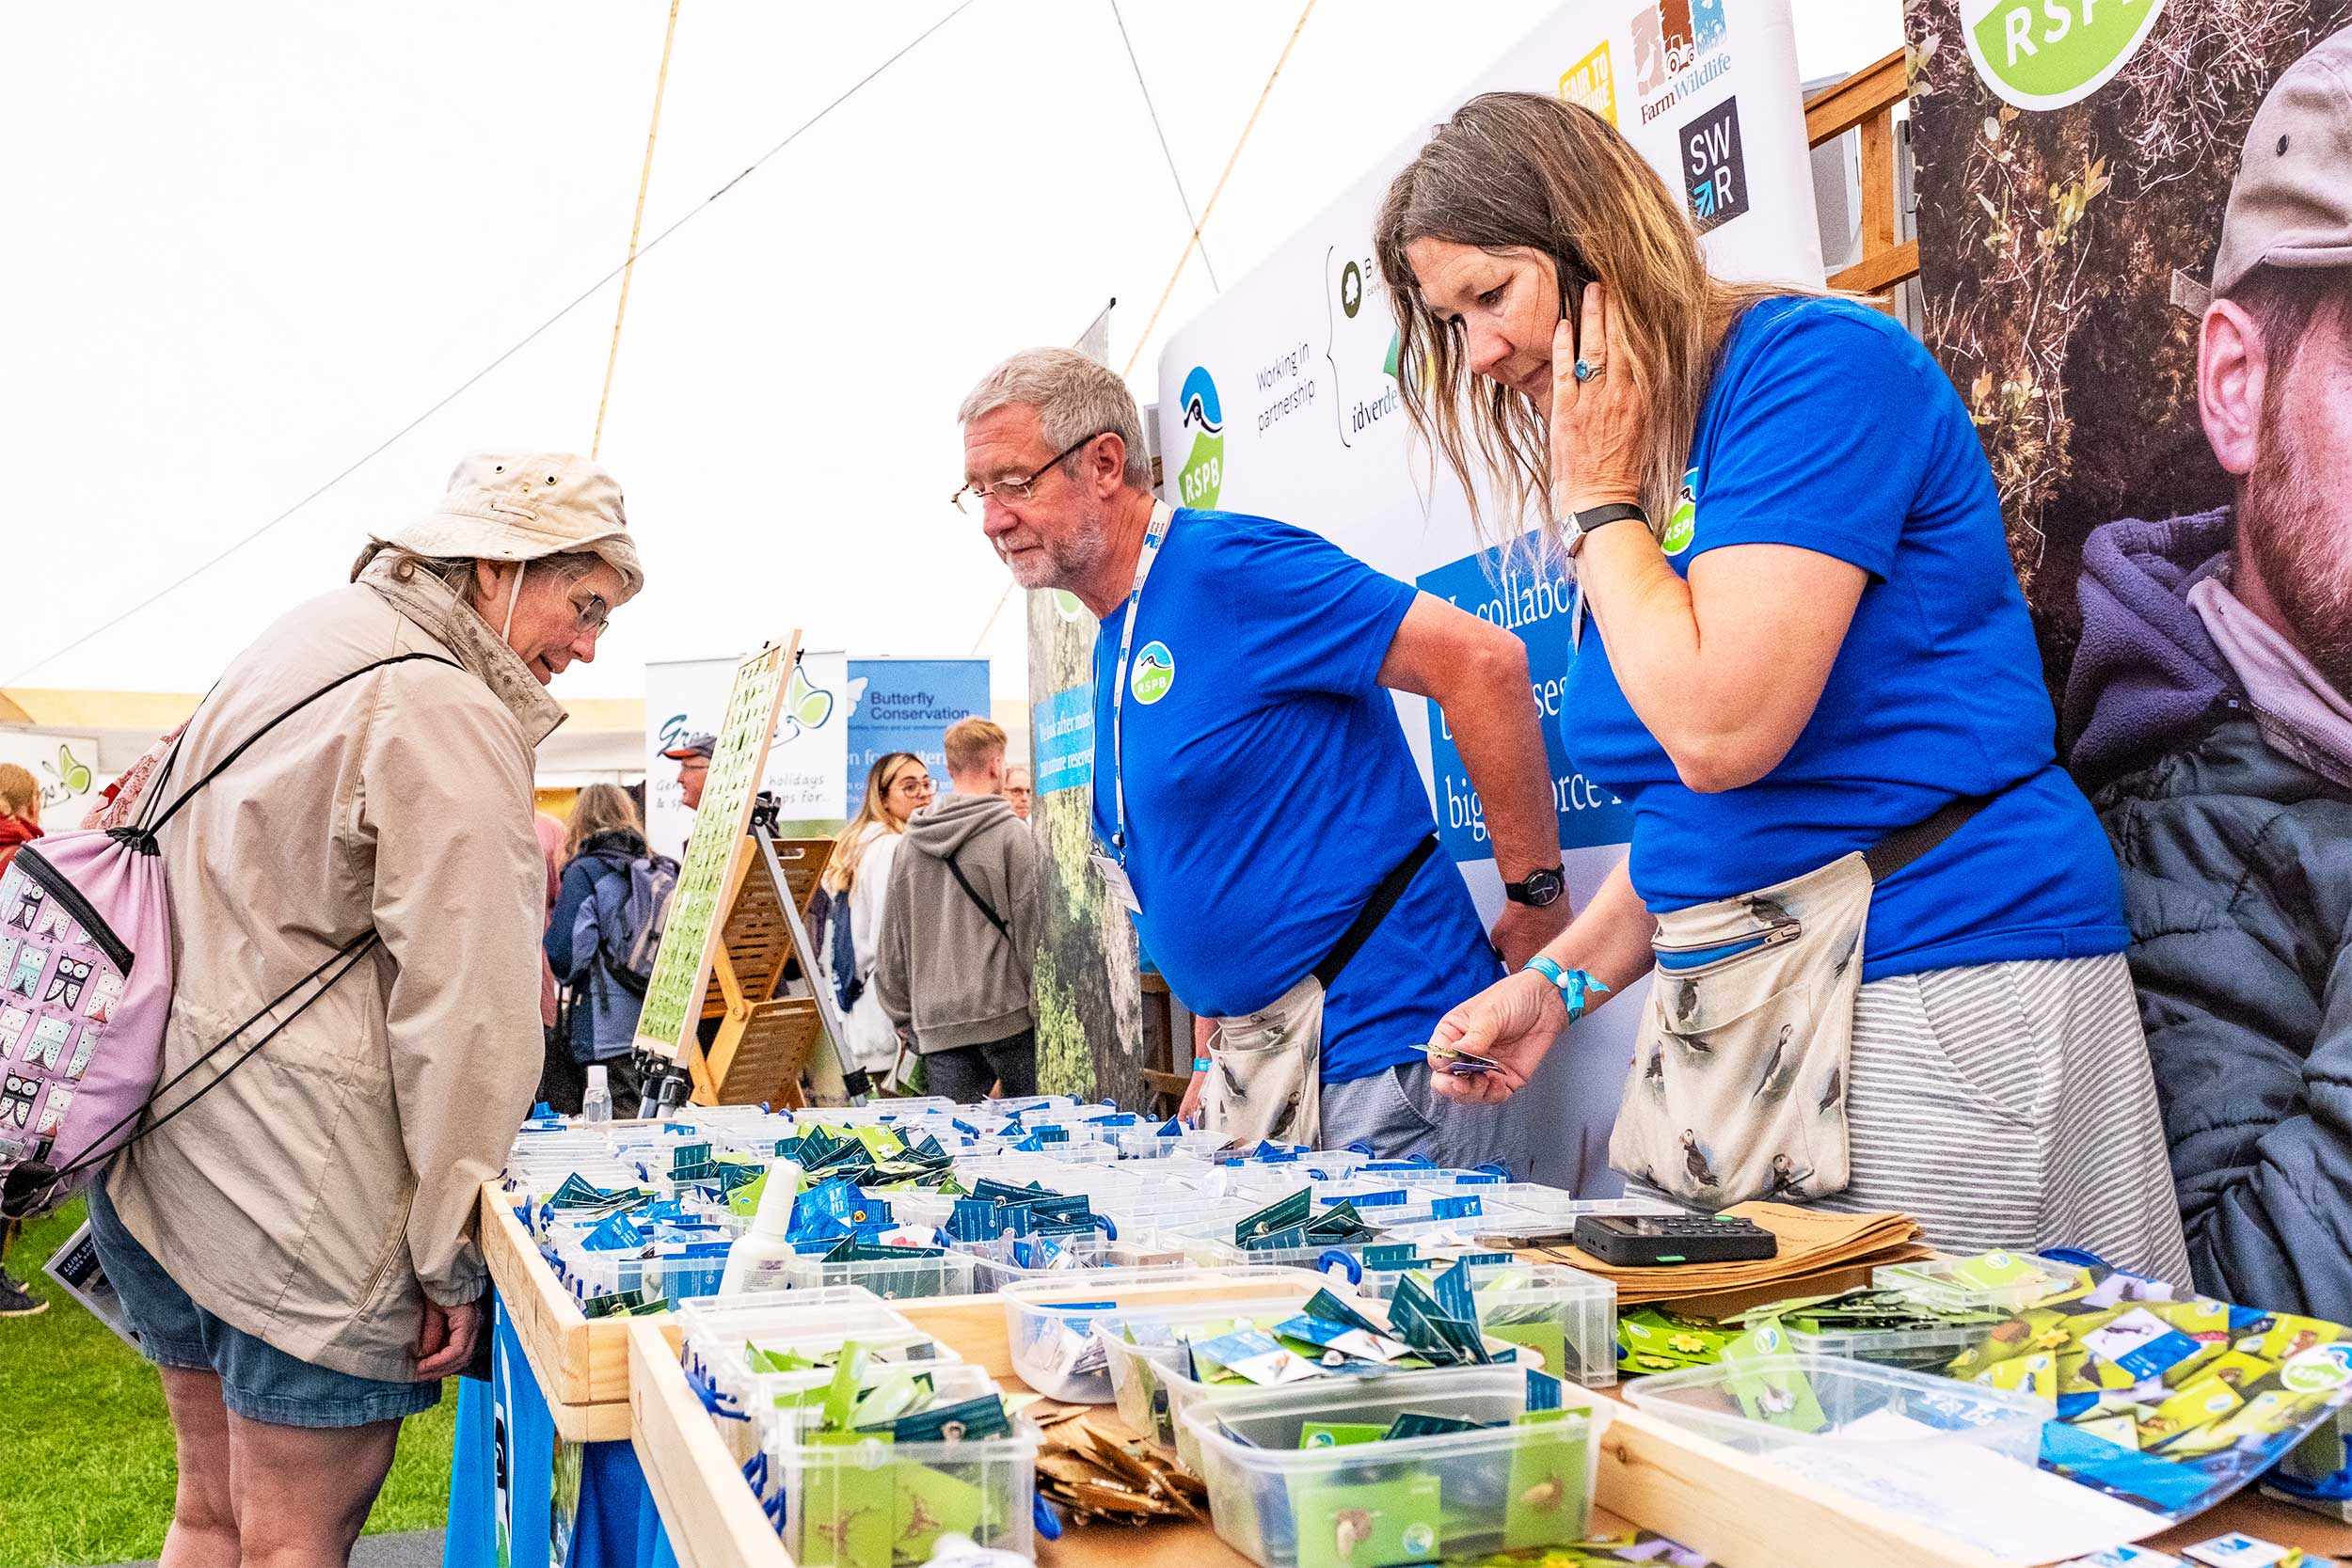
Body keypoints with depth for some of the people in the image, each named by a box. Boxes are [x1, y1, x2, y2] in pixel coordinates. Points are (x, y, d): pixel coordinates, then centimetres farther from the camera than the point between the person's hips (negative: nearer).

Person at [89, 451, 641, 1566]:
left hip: (156, 1152, 10)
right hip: (297, 1190, -9)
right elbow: (467, 1013, -20)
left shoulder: (307, 639, 12)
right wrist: (454, 1260, -13)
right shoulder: (446, 717, -17)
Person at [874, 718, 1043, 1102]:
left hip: (936, 1023, 5)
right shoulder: (1012, 834, -5)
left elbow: (893, 942, 16)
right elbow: (1033, 927, -8)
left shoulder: (911, 843, 12)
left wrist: (902, 1014, 23)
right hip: (1007, 1013, -4)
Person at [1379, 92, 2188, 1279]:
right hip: (1726, 1018, 8)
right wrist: (1557, 981, 5)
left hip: (1933, 990, -8)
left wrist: (1602, 507, -8)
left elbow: (1721, 731, -22)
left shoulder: (1814, 364, -10)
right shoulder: (1610, 475, 14)